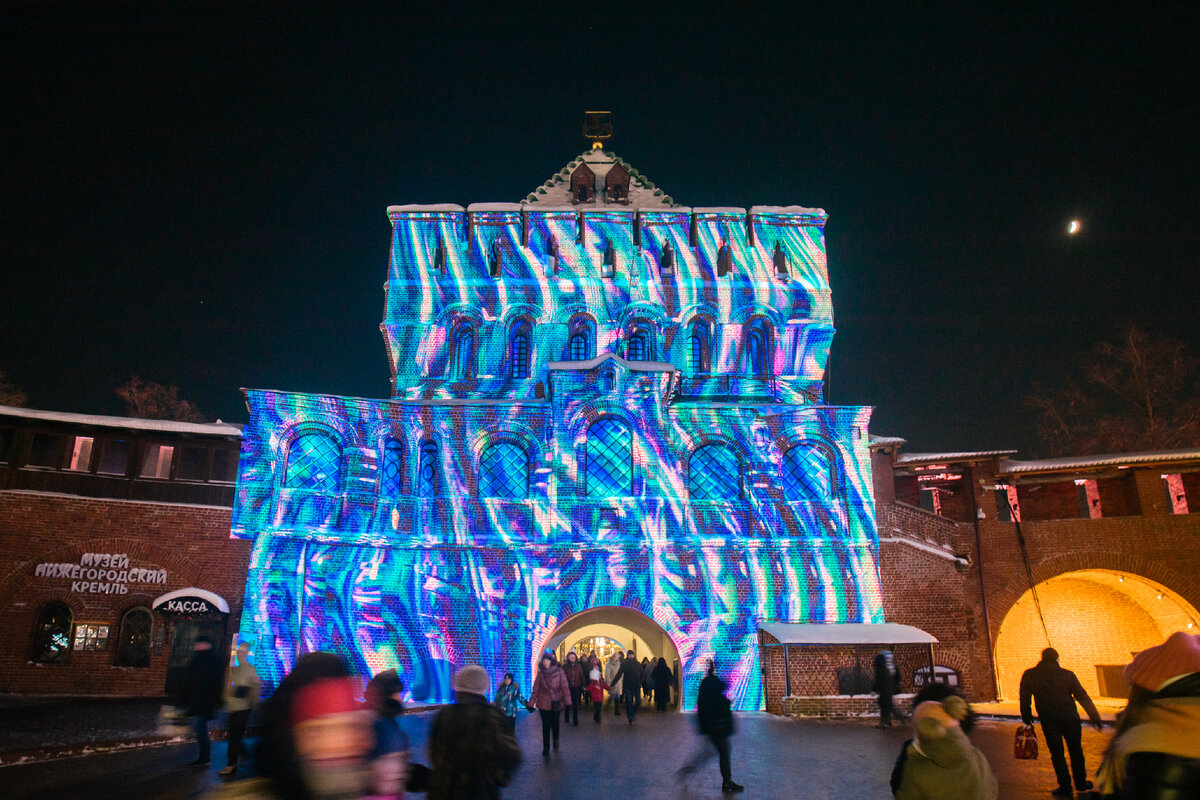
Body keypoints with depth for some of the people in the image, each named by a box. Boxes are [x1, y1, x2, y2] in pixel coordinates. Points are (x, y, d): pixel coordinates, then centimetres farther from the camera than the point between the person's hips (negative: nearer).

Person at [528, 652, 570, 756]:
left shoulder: (559, 672, -6)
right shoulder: (540, 673, 1)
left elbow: (564, 687, -5)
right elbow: (535, 689, 4)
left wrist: (567, 702, -10)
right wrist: (531, 703, 0)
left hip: (556, 703, -1)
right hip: (544, 703, 1)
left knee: (555, 723, 10)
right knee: (546, 725, 3)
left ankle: (556, 739, 40)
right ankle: (545, 748, 15)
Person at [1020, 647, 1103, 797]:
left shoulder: (1029, 675, 5)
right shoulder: (1068, 674, 5)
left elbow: (1024, 699, 10)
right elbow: (1083, 697, 2)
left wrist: (1026, 717, 22)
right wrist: (1095, 718, 6)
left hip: (1048, 719, -1)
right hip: (1069, 717, 1)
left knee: (1056, 753, 5)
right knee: (1075, 750, 17)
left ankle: (1065, 788, 7)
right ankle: (1080, 782, 29)